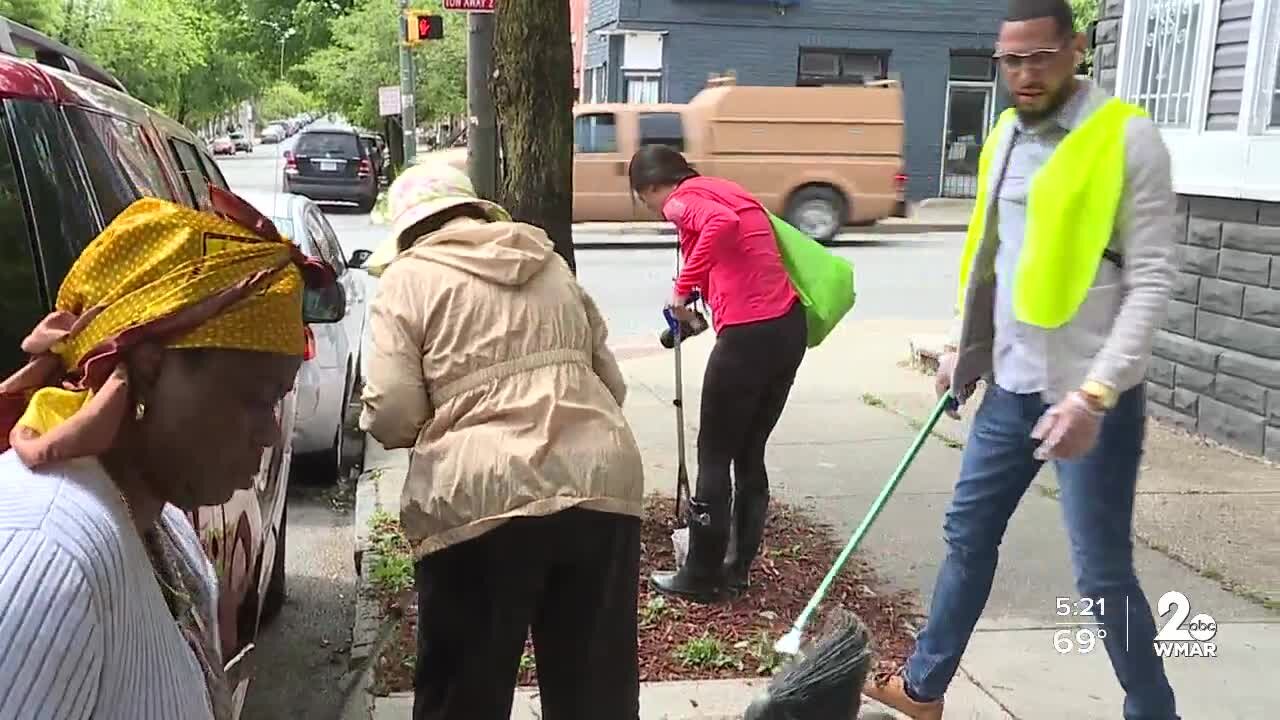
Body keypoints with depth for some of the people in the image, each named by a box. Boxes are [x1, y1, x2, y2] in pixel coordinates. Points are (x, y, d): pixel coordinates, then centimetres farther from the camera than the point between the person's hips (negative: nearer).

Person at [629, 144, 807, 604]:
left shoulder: (682, 200, -3)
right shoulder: (725, 191, 23)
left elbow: (722, 224, -25)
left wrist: (683, 287, -18)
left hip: (748, 335, -8)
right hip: (789, 325, 8)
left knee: (714, 456, 5)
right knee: (750, 454, 17)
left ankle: (701, 578, 14)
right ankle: (738, 569, 25)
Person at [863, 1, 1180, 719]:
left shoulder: (1128, 138, -12)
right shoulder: (1006, 136, 9)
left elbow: (1151, 281, -15)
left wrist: (1094, 392, -23)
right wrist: (964, 347, 16)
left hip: (1094, 396, -7)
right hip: (1012, 385, 7)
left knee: (1102, 573, 1)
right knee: (967, 534, 14)